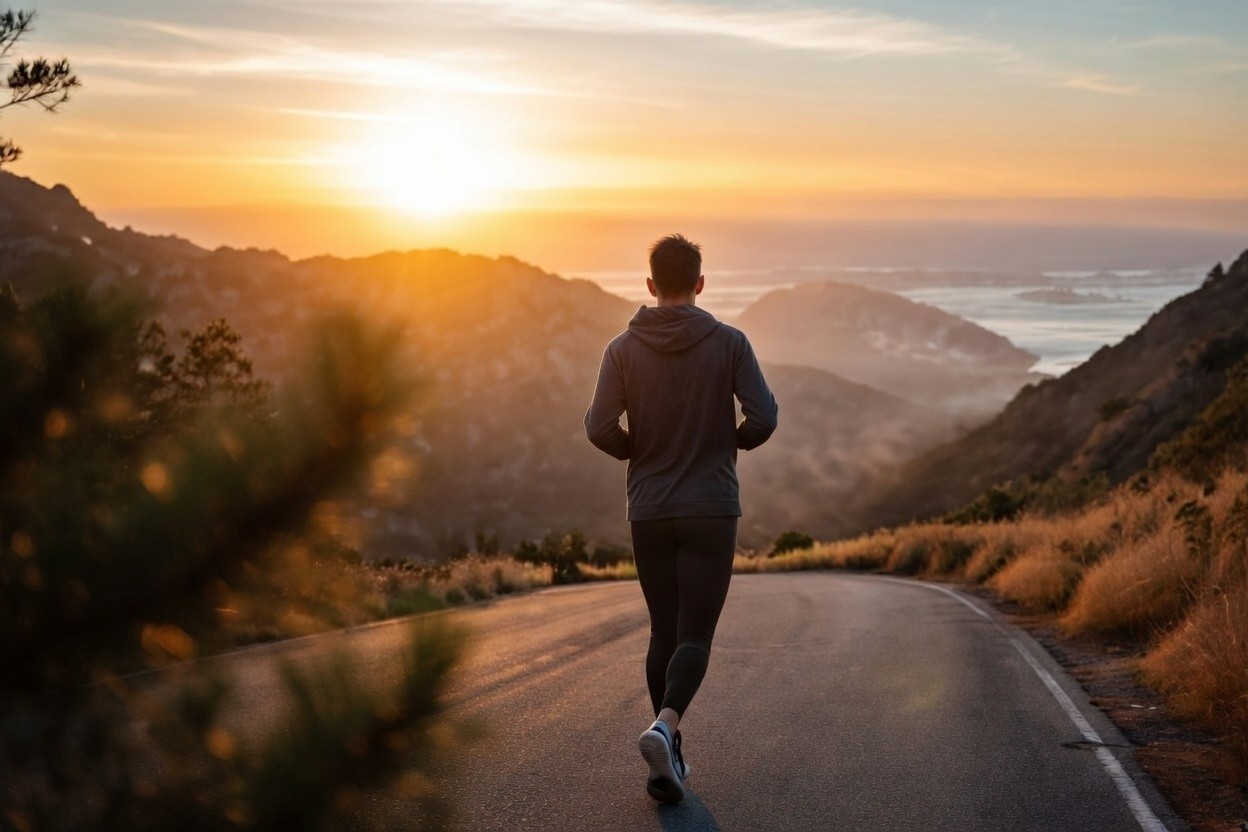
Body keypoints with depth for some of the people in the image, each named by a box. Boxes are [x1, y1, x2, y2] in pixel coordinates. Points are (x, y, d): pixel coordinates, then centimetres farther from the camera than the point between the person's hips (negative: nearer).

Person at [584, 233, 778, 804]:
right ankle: (663, 730, -28)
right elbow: (763, 419, -11)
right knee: (694, 638, -1)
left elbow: (600, 430, -9)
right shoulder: (730, 342, -4)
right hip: (711, 514, -2)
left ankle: (670, 761, 17)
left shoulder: (623, 348, -1)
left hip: (649, 515, 2)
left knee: (664, 633, 16)